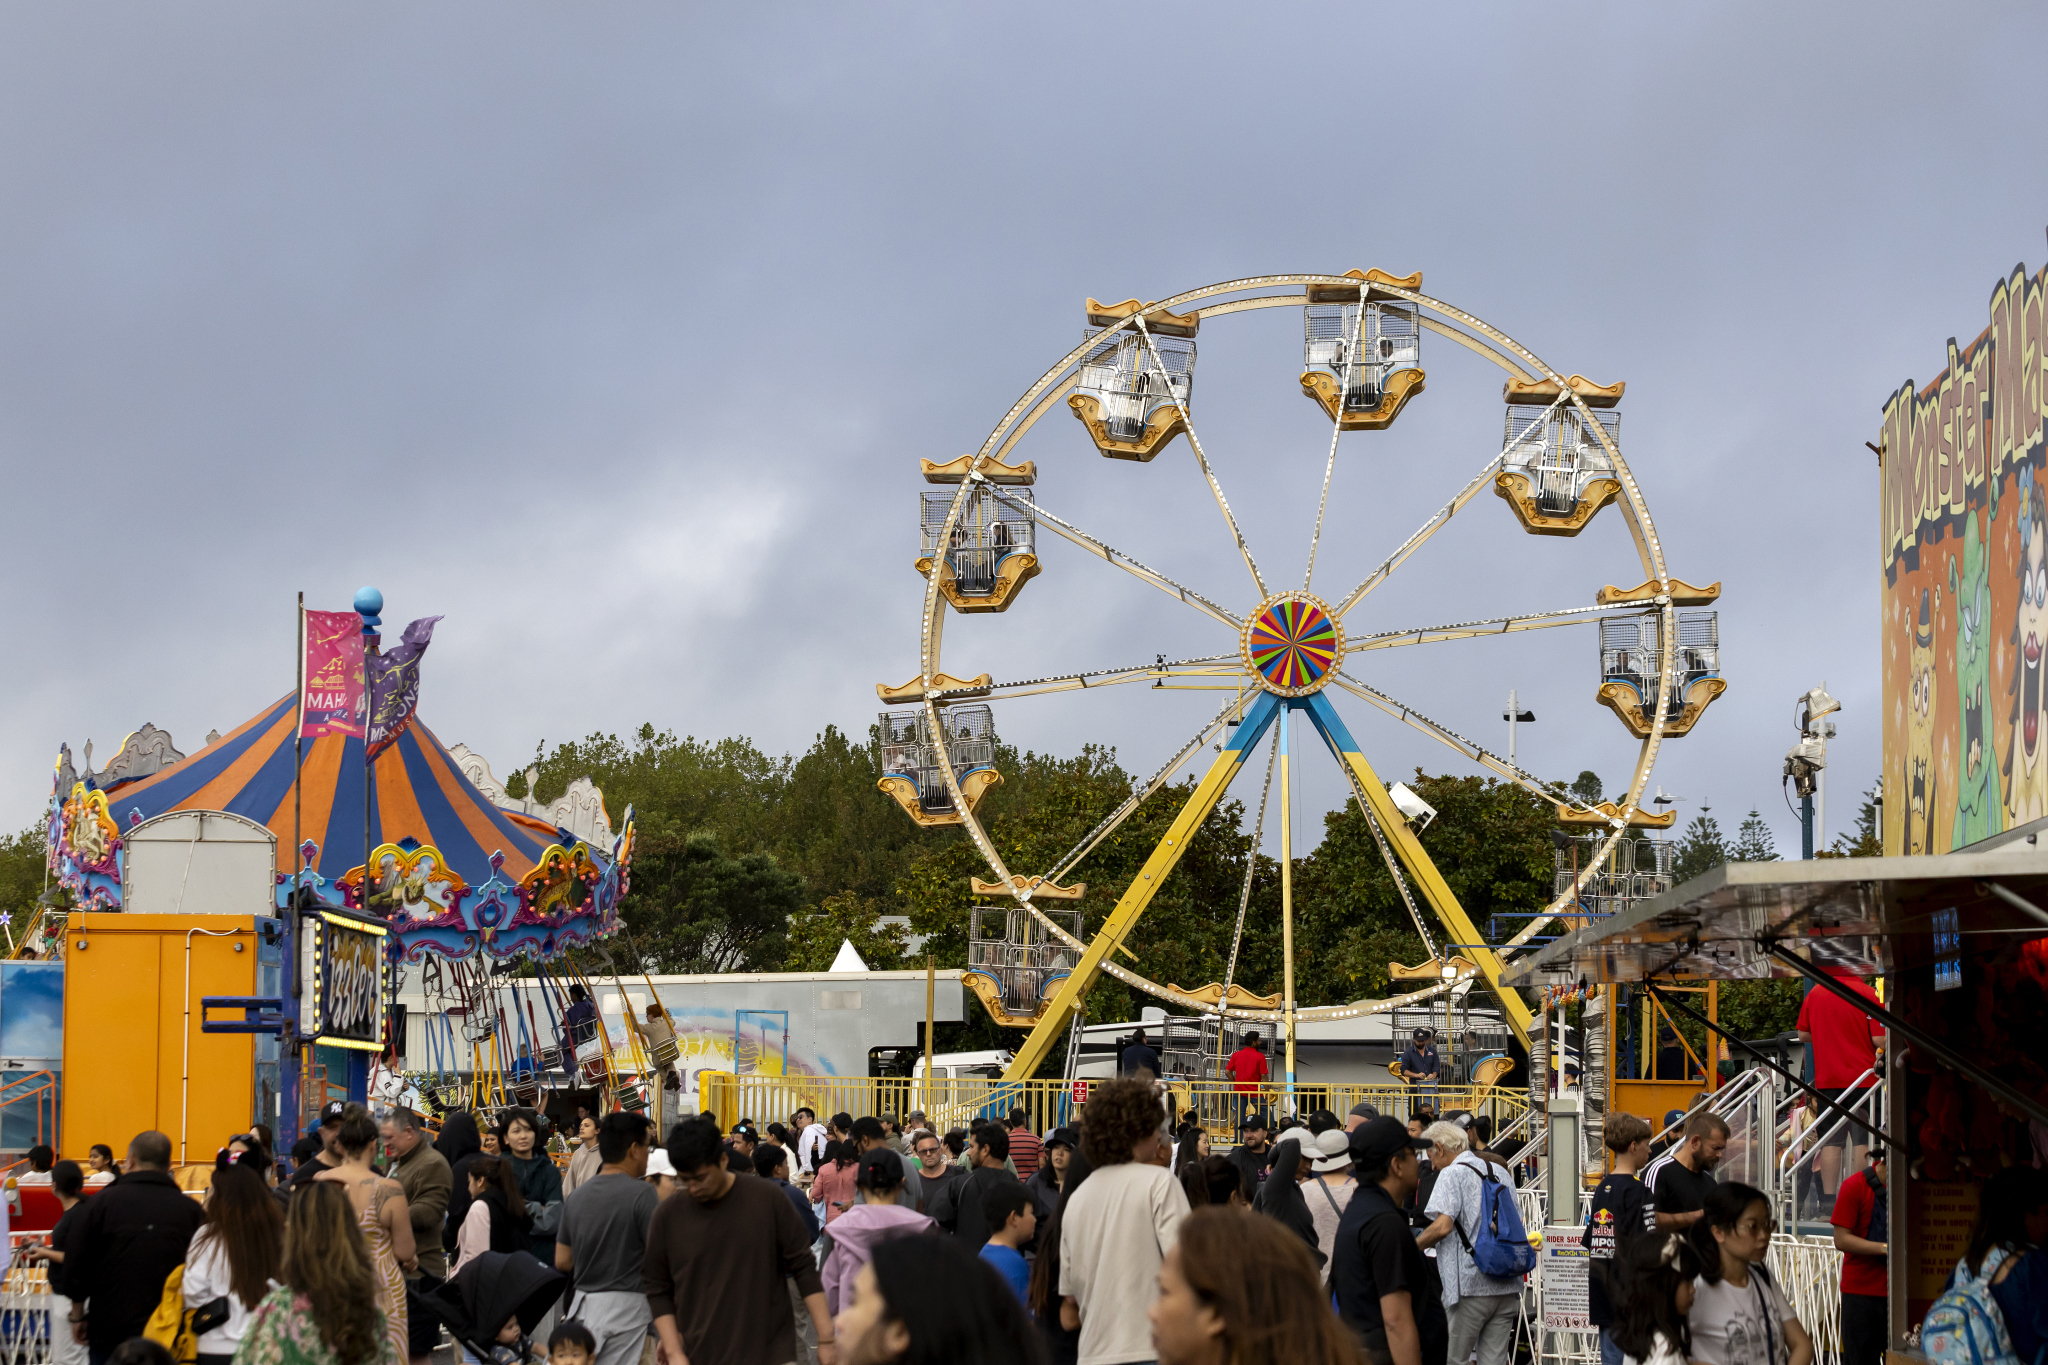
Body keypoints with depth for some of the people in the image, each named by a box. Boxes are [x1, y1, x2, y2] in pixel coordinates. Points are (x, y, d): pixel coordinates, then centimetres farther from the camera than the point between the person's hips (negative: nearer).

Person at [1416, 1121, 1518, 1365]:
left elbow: (1442, 1226, -19)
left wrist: (1412, 1246, -5)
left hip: (1470, 1285, -7)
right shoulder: (1500, 1173, 16)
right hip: (1507, 1286, 7)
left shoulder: (1452, 1174, -6)